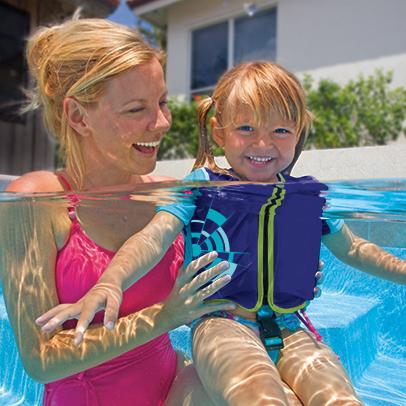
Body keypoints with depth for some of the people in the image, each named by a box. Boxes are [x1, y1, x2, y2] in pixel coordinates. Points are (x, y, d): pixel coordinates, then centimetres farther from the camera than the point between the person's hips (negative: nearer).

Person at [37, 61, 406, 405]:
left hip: (289, 328, 4)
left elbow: (352, 249, 25)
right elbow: (154, 237, -14)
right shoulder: (203, 187, 0)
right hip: (222, 323, -3)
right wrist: (109, 283, -32)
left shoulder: (309, 196, 11)